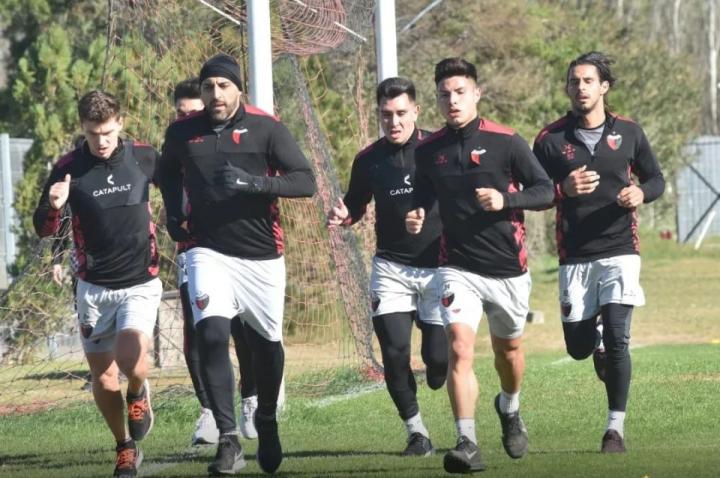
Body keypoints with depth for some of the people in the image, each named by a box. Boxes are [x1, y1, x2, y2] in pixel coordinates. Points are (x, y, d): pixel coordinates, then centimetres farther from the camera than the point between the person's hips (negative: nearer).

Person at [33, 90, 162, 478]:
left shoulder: (144, 158, -4)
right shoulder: (68, 168, -7)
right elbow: (43, 229, -4)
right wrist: (53, 206, -25)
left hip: (140, 282, -1)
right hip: (94, 286, 1)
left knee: (131, 358, -25)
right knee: (103, 380, 4)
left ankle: (138, 394, 9)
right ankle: (125, 447, 27)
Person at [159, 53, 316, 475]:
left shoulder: (266, 128, -7)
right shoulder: (182, 133, 2)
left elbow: (306, 181, -13)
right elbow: (169, 173, 24)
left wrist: (252, 183, -25)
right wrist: (174, 214, 8)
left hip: (262, 257, 0)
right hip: (210, 253, 0)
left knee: (267, 345, 11)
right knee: (212, 337, -19)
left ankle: (267, 422, 39)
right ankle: (229, 442, -19)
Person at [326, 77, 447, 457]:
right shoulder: (369, 160, 1)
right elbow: (355, 207, 14)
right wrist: (341, 217, -8)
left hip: (439, 266, -1)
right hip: (391, 267, 1)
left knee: (439, 360, -4)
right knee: (394, 353, -10)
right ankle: (416, 432, 5)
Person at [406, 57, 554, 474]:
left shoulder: (506, 142, -8)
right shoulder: (428, 151, 2)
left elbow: (545, 190, -7)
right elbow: (423, 199, 17)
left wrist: (505, 200, -24)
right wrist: (416, 218, -5)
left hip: (508, 267, 0)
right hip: (458, 265, 1)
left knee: (509, 348, 18)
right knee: (460, 347, -19)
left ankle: (510, 408, 50)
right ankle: (467, 443, -22)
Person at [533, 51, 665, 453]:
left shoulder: (628, 133, 4)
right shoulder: (551, 140, 1)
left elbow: (656, 180, 13)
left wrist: (641, 194, -10)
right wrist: (564, 190, -17)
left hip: (619, 251, -1)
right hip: (575, 257, 1)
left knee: (617, 337, -14)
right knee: (579, 347, 3)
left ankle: (616, 428, -5)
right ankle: (599, 344, 42)